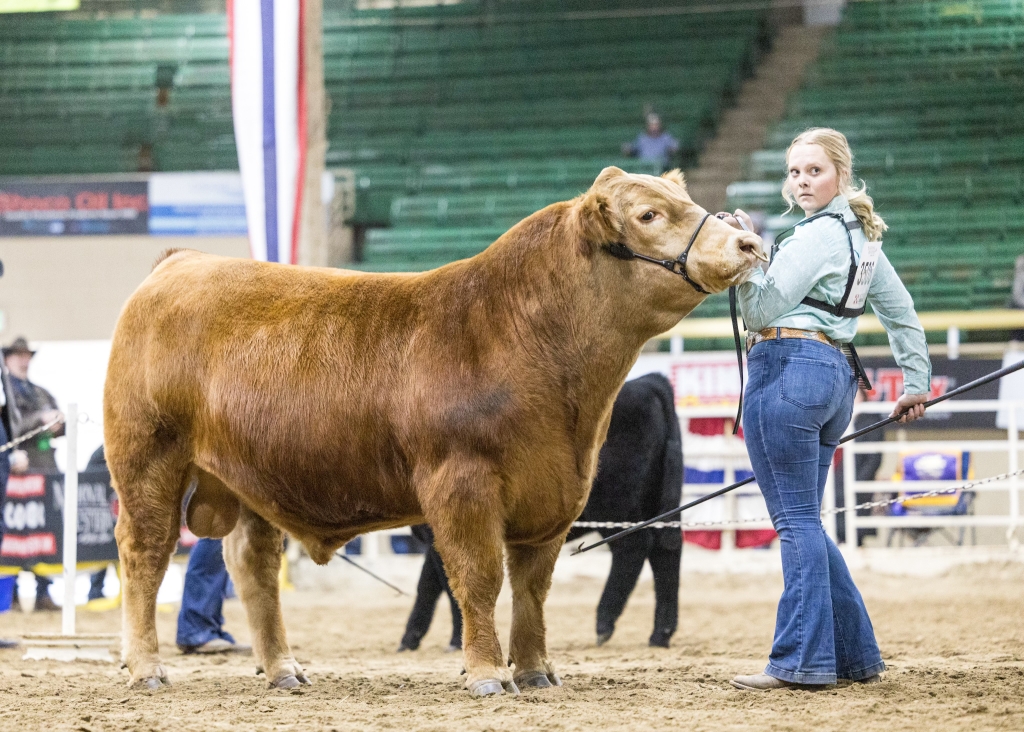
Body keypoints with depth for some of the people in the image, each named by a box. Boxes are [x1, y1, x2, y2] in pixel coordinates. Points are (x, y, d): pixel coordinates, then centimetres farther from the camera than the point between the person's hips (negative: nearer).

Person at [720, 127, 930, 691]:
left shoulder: (817, 237, -9)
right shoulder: (863, 238, 19)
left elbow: (761, 311, -14)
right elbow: (903, 314, 26)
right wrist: (916, 382, 32)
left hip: (788, 369, -9)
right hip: (838, 375, 9)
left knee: (796, 520, -9)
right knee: (804, 522, 15)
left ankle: (801, 661, -12)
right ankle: (856, 655, 16)